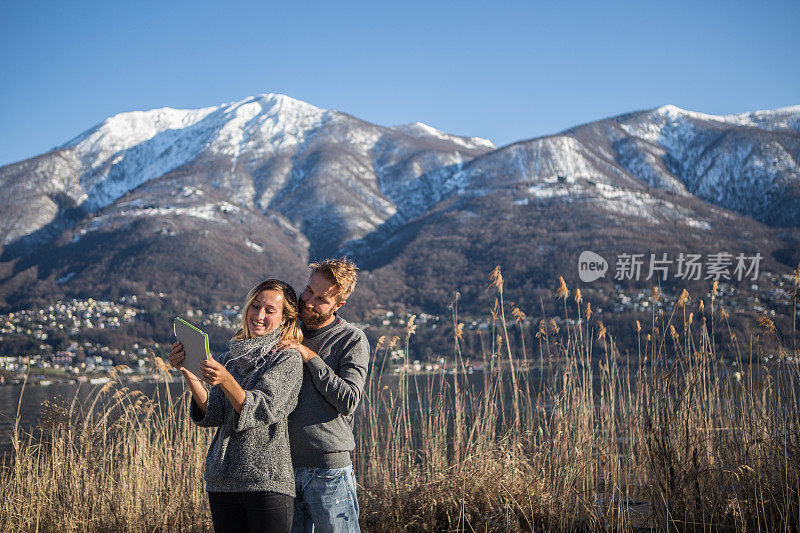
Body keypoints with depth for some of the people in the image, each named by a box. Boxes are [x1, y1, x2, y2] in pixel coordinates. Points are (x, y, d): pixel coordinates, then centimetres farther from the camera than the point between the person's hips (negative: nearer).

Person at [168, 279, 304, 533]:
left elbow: (265, 410, -14)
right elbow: (213, 415, 2)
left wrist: (226, 380, -27)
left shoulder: (288, 359, -1)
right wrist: (188, 374, -10)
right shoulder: (228, 359, 14)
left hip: (268, 482, -5)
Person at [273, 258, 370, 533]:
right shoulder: (288, 332, 12)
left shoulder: (352, 340, -3)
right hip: (283, 466, 5)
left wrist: (310, 357, -15)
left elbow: (348, 401, -15)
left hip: (329, 470, -5)